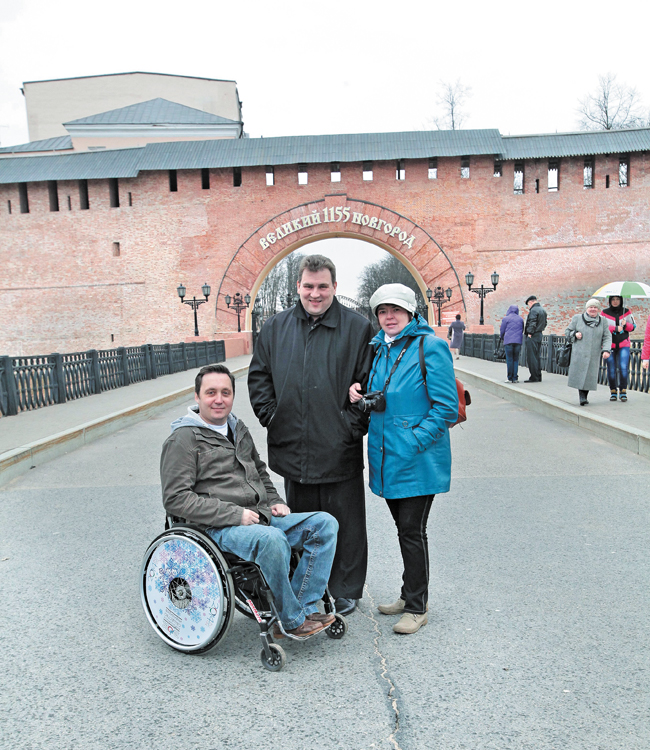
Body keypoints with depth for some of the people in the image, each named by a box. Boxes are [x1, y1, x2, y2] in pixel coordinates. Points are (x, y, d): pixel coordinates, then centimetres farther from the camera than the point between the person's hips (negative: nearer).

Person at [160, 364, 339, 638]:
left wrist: (275, 502, 14)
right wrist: (235, 514, -18)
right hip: (219, 528, -8)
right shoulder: (183, 439, -5)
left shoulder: (238, 428, 19)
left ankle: (304, 608, -8)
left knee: (325, 523, -7)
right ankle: (292, 620, -14)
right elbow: (176, 499, -13)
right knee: (272, 539, -36)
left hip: (261, 517, 8)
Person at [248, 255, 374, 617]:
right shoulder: (275, 327, 8)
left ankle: (346, 591, 29)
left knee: (346, 525, 10)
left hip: (340, 451, -3)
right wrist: (271, 416, 3)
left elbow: (370, 384, -3)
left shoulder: (358, 327, -3)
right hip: (292, 449, 4)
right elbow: (259, 376, 13)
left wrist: (353, 424, -11)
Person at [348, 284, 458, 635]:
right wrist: (360, 394, 0)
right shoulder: (380, 349, 11)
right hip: (386, 458, 7)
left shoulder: (430, 347, -12)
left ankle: (416, 607, 19)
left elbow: (446, 407, -15)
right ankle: (409, 594, 34)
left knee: (412, 531, 2)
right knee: (404, 529, 18)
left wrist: (413, 443, -19)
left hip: (418, 461, -7)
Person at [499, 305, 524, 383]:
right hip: (518, 341, 3)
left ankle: (510, 378, 0)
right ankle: (515, 378, 3)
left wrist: (503, 338, 23)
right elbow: (522, 330, 18)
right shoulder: (520, 319, 10)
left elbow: (502, 330, 4)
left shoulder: (506, 319, -1)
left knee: (509, 360, 0)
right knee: (516, 360, 7)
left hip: (508, 341, -3)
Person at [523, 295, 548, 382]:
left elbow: (532, 323, -22)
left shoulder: (533, 310, -14)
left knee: (531, 357, -6)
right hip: (539, 334, 10)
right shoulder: (543, 310, 16)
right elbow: (544, 323, 21)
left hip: (533, 336, -10)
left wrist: (529, 333, -16)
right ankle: (538, 377, 18)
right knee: (536, 356, 15)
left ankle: (534, 377, -7)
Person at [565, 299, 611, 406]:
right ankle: (582, 397, -4)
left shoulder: (602, 321, 10)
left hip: (594, 355, 2)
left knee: (590, 376, 0)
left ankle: (584, 396, 12)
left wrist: (606, 350, -7)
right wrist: (575, 334, -10)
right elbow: (567, 332, 12)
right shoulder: (577, 318, 5)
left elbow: (607, 337, 7)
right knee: (580, 374, -9)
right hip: (579, 353, -2)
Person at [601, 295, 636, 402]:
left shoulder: (626, 312, 7)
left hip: (624, 345, 1)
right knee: (611, 369, 0)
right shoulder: (605, 313, 2)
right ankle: (613, 392, 12)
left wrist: (626, 325, -10)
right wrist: (615, 329, -16)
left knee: (623, 368, -10)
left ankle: (623, 391, 0)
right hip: (610, 344, -1)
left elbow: (633, 326, 11)